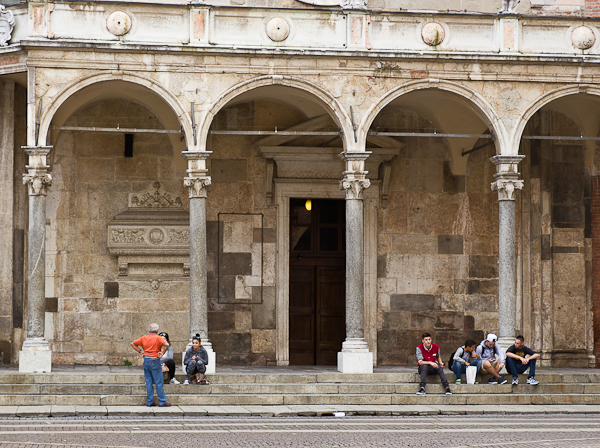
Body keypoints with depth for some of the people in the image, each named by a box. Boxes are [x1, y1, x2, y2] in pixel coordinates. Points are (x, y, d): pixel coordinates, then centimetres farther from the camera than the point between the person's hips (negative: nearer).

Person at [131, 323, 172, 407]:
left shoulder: (144, 338, 8)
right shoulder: (158, 338, -7)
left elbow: (133, 344, 13)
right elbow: (166, 344, -23)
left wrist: (140, 351, 9)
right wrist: (162, 352, -12)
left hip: (146, 361, 5)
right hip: (155, 360, -5)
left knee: (148, 382, 10)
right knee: (159, 382, 1)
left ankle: (149, 401, 11)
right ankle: (162, 402, 2)